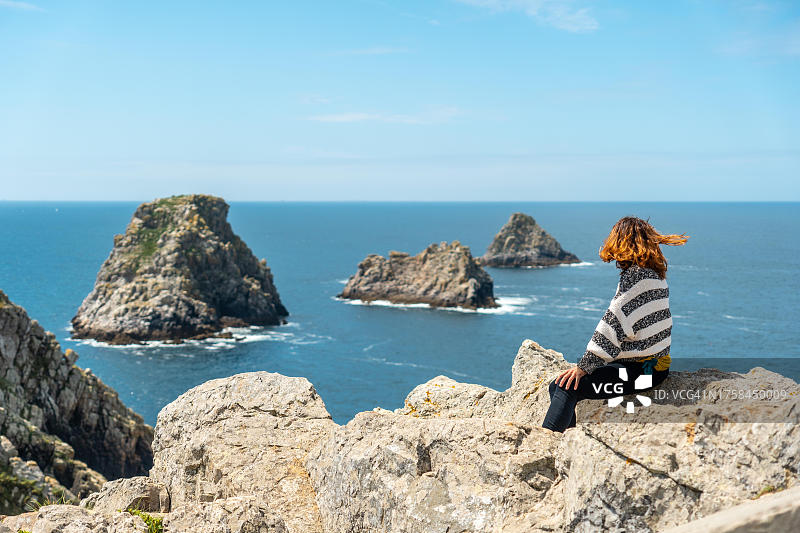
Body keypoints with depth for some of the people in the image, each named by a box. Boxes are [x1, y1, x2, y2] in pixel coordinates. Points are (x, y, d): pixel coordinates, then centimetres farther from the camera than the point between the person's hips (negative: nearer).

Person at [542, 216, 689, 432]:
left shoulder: (635, 275, -15)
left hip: (641, 370, -9)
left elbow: (614, 324, -18)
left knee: (566, 388, -21)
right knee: (557, 387, 6)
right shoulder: (656, 274, 13)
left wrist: (584, 367, -14)